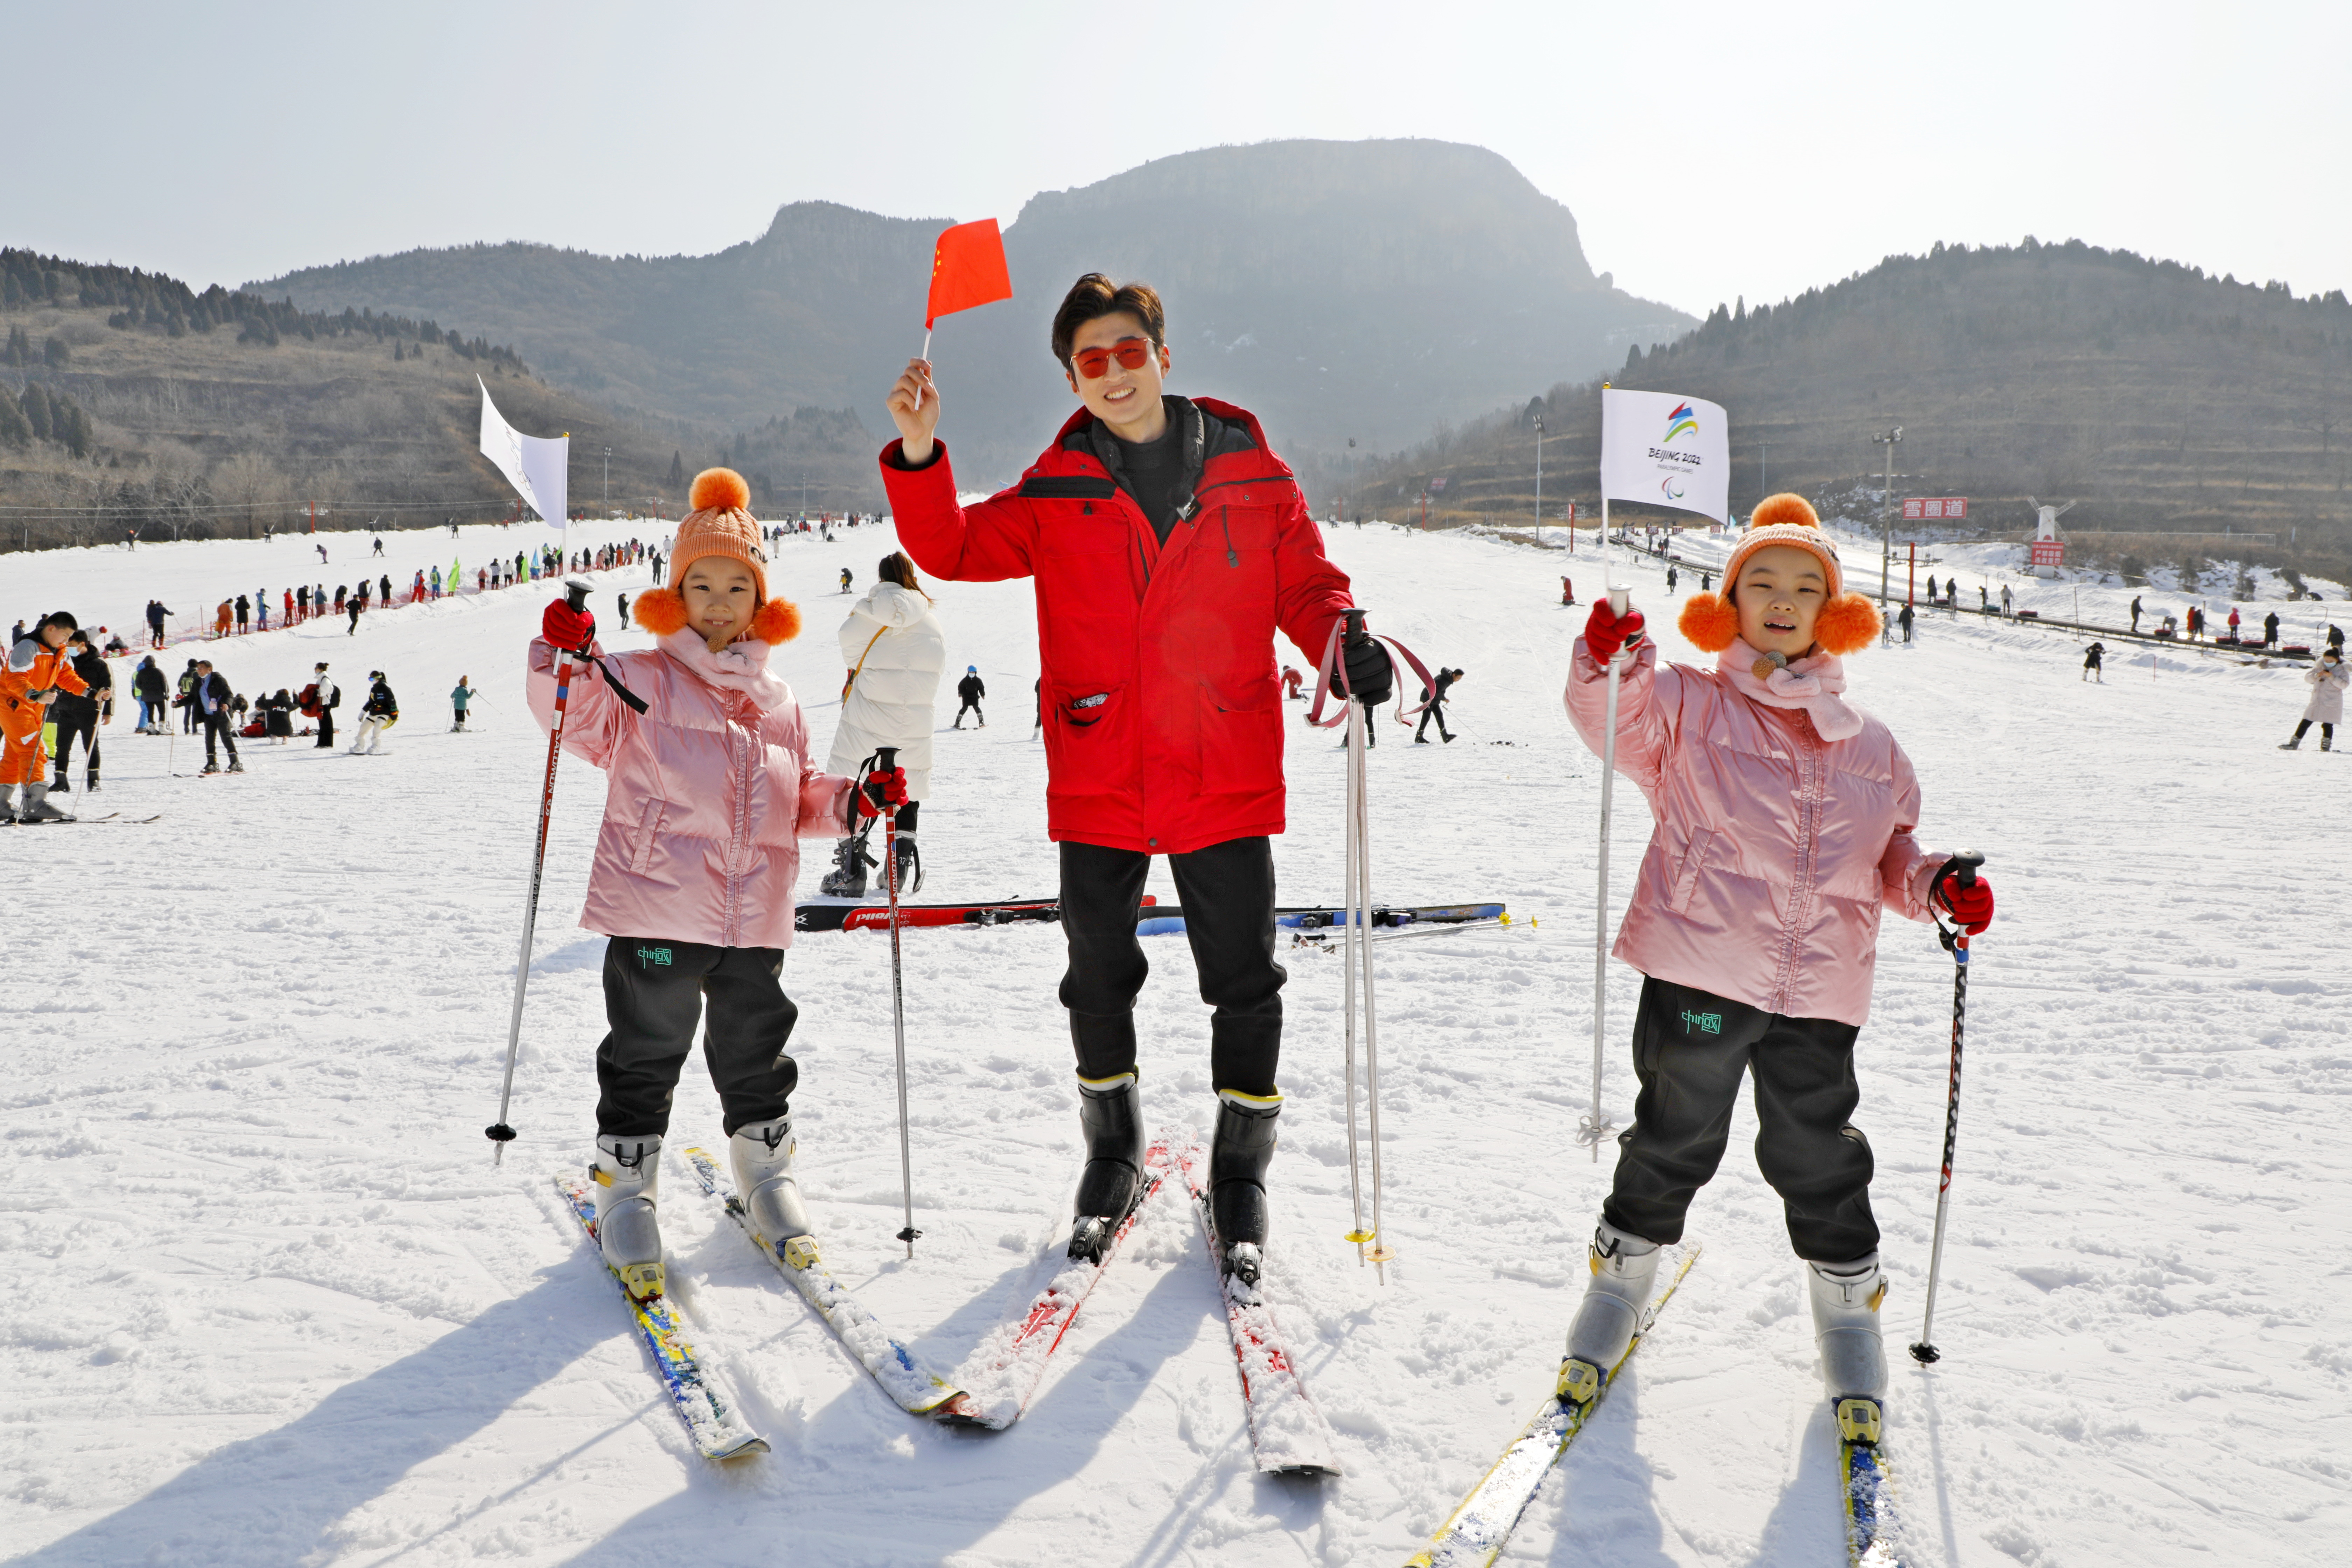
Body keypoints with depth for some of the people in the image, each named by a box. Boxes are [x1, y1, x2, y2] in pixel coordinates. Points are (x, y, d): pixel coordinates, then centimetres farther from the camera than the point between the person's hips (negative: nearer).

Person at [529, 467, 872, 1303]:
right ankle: (626, 1188, 21)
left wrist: (855, 800, 2)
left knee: (757, 1052, 14)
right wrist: (562, 660, -35)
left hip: (755, 917, 4)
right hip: (656, 909, -3)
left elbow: (797, 804, 19)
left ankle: (766, 1171, 33)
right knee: (644, 1055, 4)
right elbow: (577, 717, -16)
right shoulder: (642, 679, 0)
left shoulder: (777, 700, 14)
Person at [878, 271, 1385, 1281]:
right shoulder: (1055, 493, 3)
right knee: (1098, 979, 14)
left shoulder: (1251, 473, 1)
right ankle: (1114, 1151, 37)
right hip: (1097, 785, 1)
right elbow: (954, 549, 2)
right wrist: (919, 456, -13)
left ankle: (1241, 1169, 26)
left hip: (1227, 781, -1)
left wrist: (1345, 644, -15)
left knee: (1245, 985, 6)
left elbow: (1306, 585, 5)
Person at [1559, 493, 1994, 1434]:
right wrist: (1608, 664, -33)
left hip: (1820, 987, 3)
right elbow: (1617, 717, -13)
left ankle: (1847, 1296, 31)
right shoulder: (1687, 703, 5)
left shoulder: (1867, 744, 17)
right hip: (1700, 969, -3)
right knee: (1675, 1137, 6)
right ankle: (1624, 1271, 28)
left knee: (1817, 1153, 10)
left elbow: (1889, 853, 22)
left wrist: (1936, 885, 3)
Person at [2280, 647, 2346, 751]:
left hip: (2331, 704, -4)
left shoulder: (2342, 670, -2)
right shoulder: (2319, 668, 10)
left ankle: (2326, 746, 8)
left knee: (2327, 725, -5)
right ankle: (2293, 744, 3)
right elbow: (2307, 678, 7)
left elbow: (2344, 684, -14)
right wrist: (2316, 676, -12)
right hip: (2316, 701, 4)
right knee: (2305, 723, 2)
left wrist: (2332, 677, -25)